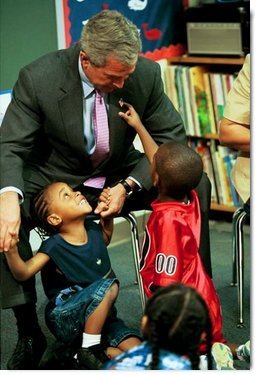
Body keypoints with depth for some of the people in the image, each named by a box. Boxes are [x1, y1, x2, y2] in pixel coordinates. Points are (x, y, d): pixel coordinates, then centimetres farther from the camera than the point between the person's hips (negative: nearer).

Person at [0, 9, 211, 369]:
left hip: (120, 175, 2)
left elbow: (171, 139, -8)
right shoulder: (38, 78, -22)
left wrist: (128, 186, -24)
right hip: (54, 180, -2)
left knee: (196, 186, -21)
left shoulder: (146, 73, -17)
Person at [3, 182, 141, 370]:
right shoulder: (54, 246, -16)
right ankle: (89, 352, -19)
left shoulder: (93, 230, 2)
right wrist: (11, 249, -44)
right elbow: (23, 273, -25)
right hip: (66, 321, -6)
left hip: (100, 317, 6)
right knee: (109, 285, -31)